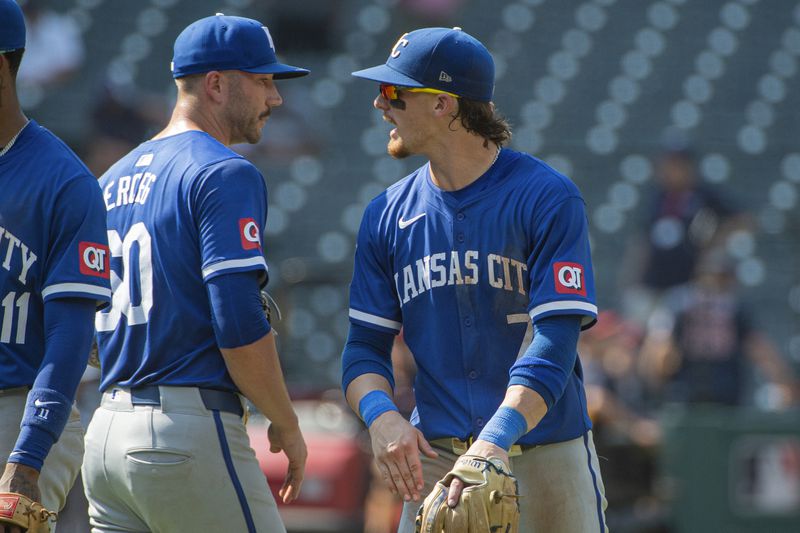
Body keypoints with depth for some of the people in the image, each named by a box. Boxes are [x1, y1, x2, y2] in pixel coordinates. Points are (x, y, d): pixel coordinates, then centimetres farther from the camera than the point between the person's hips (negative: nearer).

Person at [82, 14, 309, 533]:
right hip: (189, 431, -8)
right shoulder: (225, 174, -8)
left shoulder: (113, 180, 18)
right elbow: (239, 326, -17)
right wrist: (286, 427, -6)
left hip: (106, 429, 8)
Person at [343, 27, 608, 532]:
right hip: (435, 454, 4)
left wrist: (497, 439, -29)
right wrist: (382, 416, -14)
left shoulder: (548, 198, -8)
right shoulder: (388, 214, 8)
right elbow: (366, 345, 8)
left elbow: (555, 342, -16)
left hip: (547, 447, -3)